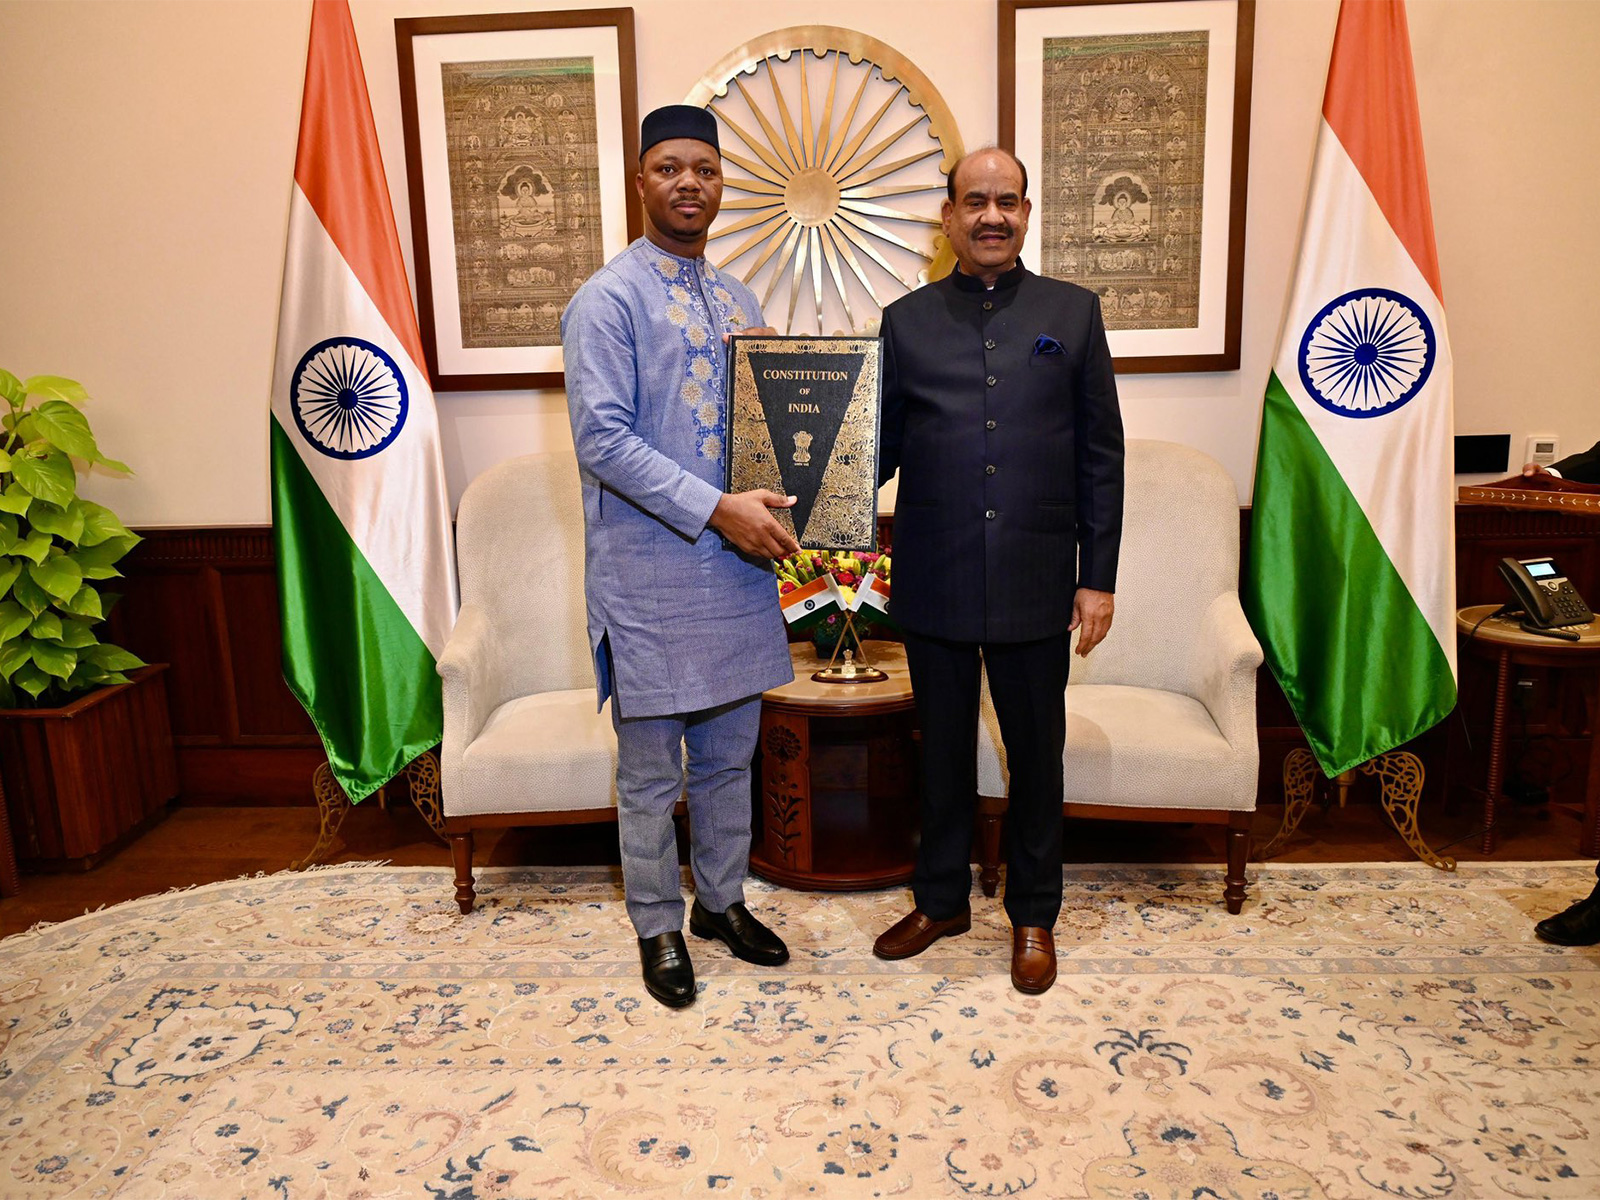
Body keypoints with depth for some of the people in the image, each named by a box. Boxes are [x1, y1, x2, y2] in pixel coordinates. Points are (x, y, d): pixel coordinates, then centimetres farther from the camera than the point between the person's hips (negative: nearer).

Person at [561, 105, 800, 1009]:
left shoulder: (738, 299, 14)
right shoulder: (608, 300, -7)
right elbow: (602, 438, -17)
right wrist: (717, 508, -22)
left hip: (737, 563, 6)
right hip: (650, 572, -6)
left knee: (731, 752, 17)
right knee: (652, 770, 7)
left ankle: (721, 900, 36)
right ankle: (658, 928, 27)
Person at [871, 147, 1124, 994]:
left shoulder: (1073, 312, 5)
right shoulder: (905, 322, 6)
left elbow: (1101, 455, 3)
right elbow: (879, 447, 5)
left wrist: (1098, 576, -1)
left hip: (1035, 583, 0)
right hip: (934, 583, 1)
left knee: (1036, 753, 11)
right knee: (943, 749, 15)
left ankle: (1033, 915, 31)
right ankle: (941, 899, 35)